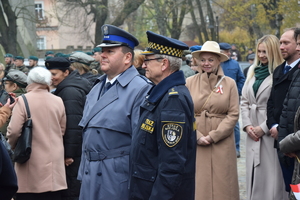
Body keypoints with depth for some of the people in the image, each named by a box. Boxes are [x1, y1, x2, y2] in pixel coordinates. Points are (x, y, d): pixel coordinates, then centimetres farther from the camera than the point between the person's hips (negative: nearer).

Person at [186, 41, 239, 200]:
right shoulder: (190, 82, 2)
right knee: (198, 184, 1)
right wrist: (198, 137, -9)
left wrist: (213, 136, -10)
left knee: (222, 184, 1)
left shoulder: (229, 84, 2)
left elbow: (233, 114, -2)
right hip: (195, 143, 0)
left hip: (222, 143, 0)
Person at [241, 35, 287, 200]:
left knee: (272, 177, -5)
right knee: (253, 174, 9)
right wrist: (247, 125, 3)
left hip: (271, 133, -7)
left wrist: (264, 128, -12)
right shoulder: (252, 70, 14)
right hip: (253, 133, 7)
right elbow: (244, 101, 16)